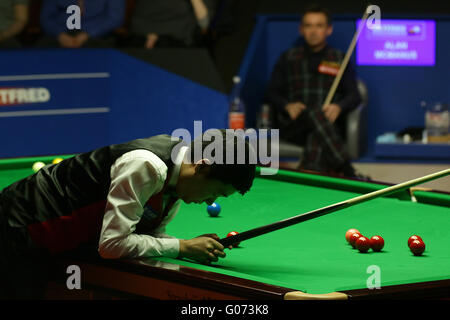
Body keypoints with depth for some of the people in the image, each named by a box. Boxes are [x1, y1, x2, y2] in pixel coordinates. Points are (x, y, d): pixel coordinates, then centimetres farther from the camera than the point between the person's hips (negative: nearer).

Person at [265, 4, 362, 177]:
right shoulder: (288, 58, 21)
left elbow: (354, 96, 12)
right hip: (293, 127, -1)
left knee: (316, 138, -39)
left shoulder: (340, 59, 20)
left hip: (329, 125, 1)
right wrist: (288, 105, -8)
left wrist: (338, 106, -13)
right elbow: (271, 93, 16)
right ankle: (349, 173, -51)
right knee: (315, 114, -39)